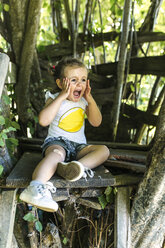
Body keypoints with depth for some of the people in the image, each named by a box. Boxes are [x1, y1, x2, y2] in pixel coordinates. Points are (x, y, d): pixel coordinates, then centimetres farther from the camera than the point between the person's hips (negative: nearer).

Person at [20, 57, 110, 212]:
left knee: (103, 150, -18)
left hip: (79, 146, 5)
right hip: (56, 141, -5)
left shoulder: (84, 101, 13)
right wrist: (62, 96, -23)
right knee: (57, 153, -39)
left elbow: (96, 122, 6)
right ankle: (35, 188, -62)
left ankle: (72, 167, -44)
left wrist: (90, 100, -6)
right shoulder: (55, 99, -3)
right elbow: (43, 121, -22)